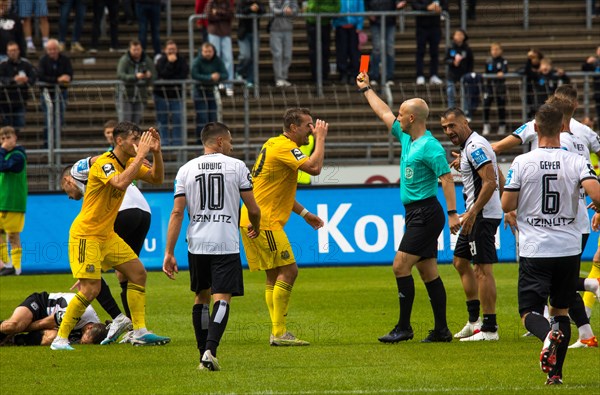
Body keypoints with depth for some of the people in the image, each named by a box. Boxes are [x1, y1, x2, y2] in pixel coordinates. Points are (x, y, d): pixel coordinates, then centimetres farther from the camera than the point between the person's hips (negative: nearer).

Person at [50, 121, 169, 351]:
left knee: (138, 272, 5)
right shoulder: (104, 163, -20)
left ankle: (140, 332, 10)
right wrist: (141, 155, -32)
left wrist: (156, 152, -7)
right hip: (86, 235, -9)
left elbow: (157, 178, 8)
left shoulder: (130, 162, 7)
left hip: (107, 235, 9)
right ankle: (60, 339, -6)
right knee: (91, 289, -15)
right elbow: (120, 183, -38)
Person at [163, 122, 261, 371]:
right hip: (226, 244, -3)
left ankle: (204, 355, 20)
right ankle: (210, 350, -25)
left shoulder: (186, 170, 7)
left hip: (196, 244, 3)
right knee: (221, 298, -6)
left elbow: (177, 213, 1)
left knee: (201, 296, 18)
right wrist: (255, 226, 27)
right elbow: (253, 209, 4)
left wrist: (169, 253, 2)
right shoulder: (236, 166, 1)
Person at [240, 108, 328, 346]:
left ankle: (278, 333, 12)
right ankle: (279, 333, -11)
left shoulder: (275, 144, 19)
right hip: (264, 221, -10)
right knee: (288, 270, -10)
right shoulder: (284, 147, -14)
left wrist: (304, 213, 25)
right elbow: (314, 168, -27)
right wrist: (320, 138, -13)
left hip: (252, 219, 10)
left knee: (274, 275, 11)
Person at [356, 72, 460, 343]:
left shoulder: (430, 147, -15)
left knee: (401, 266, -12)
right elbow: (384, 114, 27)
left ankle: (404, 328, -10)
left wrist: (452, 213, -26)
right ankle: (441, 330, 9)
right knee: (428, 272, 8)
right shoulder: (407, 138, 12)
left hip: (425, 213, -9)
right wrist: (366, 89, 35)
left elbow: (446, 178, -20)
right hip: (416, 213, 9)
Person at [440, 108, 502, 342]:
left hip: (482, 215, -11)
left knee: (483, 269, -10)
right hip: (476, 215, 11)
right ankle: (474, 320, 21)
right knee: (460, 261, 17)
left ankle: (489, 328, -9)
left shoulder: (475, 147, -16)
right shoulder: (469, 147, 17)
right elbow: (495, 181, 24)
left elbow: (490, 183, -24)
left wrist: (472, 213, -25)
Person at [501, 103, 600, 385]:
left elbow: (506, 205, -3)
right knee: (561, 310, 16)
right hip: (568, 248, 2)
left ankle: (548, 335, -32)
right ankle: (556, 373, 9)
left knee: (529, 312, 2)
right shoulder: (576, 162, -5)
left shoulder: (522, 163, -6)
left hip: (534, 250, -2)